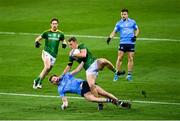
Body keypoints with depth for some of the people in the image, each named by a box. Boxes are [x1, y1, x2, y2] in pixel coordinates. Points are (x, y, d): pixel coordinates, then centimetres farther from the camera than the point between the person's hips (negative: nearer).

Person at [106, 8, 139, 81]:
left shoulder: (132, 22, 8)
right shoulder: (119, 23, 7)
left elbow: (137, 29, 17)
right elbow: (114, 31, 7)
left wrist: (135, 36, -2)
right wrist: (110, 37, -11)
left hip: (131, 42, 0)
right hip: (122, 43, 0)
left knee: (130, 59, 0)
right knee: (119, 58, -6)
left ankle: (129, 75, 8)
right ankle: (117, 73, 3)